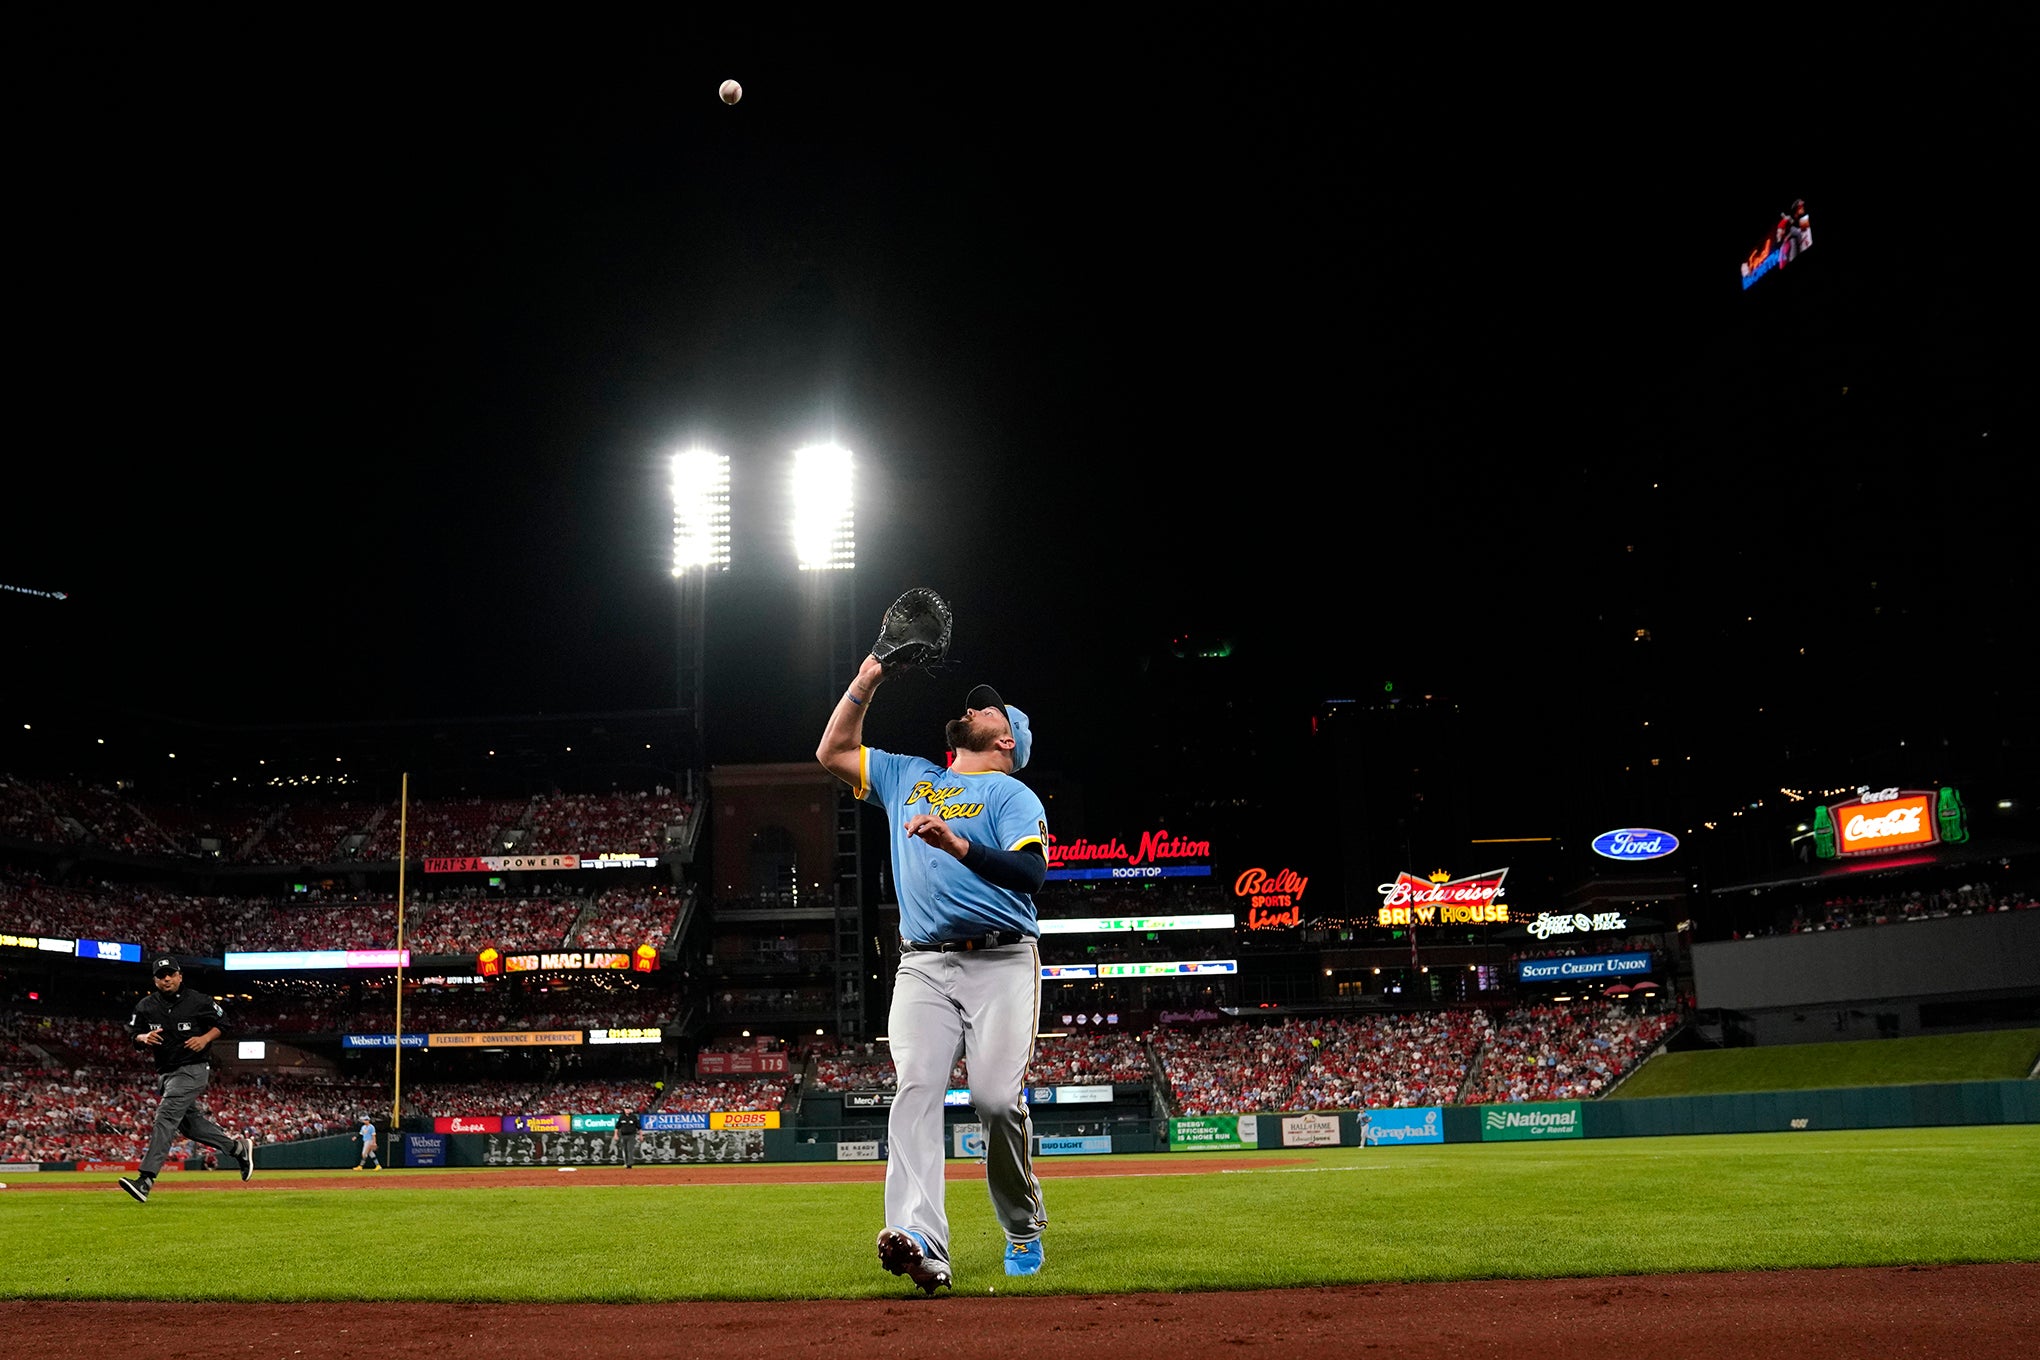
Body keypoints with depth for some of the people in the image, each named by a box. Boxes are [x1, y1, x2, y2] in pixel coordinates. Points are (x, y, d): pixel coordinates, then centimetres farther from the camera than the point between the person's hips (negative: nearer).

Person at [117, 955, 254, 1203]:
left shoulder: (199, 1002, -6)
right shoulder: (145, 1006, 3)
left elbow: (223, 1022, 5)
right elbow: (134, 1035, 9)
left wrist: (206, 1038, -12)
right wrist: (145, 1038, -14)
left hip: (193, 1070, -6)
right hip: (165, 1073, 7)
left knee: (166, 1117, -19)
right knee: (188, 1122, 15)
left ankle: (145, 1179, -26)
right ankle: (238, 1147, 33)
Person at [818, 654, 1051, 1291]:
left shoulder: (1012, 793, 7)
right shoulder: (908, 775, 24)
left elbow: (1032, 871, -10)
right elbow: (833, 752, 27)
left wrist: (960, 844, -24)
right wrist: (865, 682, 19)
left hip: (1001, 962, -4)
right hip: (922, 965, 4)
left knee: (998, 1099, -15)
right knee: (917, 1090, -16)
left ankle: (1023, 1230, 10)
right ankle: (920, 1241, -29)